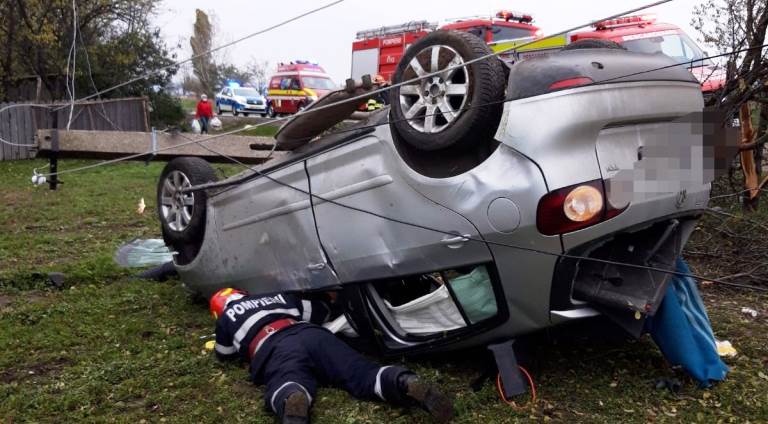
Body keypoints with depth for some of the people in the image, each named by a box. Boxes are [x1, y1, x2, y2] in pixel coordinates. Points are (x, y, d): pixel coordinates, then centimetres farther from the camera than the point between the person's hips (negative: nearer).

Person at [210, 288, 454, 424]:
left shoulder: (226, 318, 29)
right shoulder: (277, 297, 40)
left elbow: (224, 354, 43)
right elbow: (320, 312, 44)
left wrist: (217, 341, 65)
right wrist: (329, 299, 68)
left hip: (275, 350, -4)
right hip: (313, 335, 4)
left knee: (287, 390, -32)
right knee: (364, 375, -12)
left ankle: (292, 402, -69)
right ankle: (407, 385, -42)